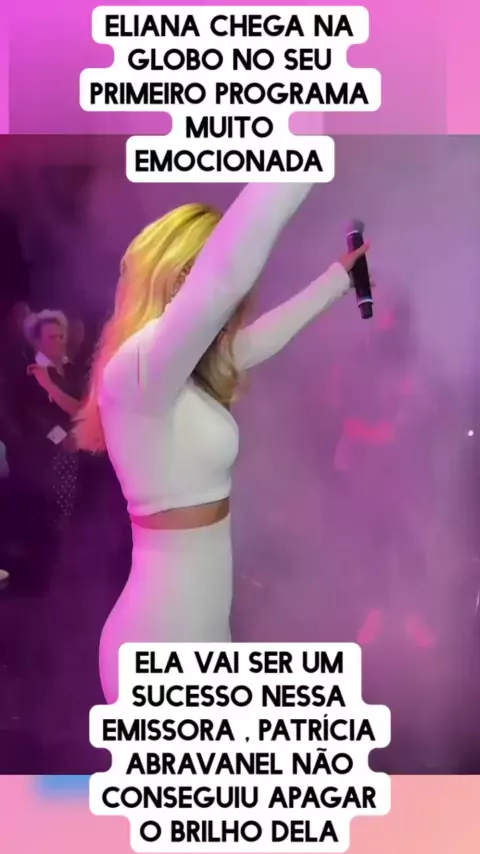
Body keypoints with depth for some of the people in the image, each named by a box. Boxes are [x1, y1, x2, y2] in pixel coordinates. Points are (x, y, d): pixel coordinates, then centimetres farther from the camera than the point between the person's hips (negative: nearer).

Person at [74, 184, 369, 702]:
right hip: (163, 640, -9)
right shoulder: (137, 369, -22)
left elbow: (264, 335, 21)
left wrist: (339, 274, 31)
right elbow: (228, 268, -38)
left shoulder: (184, 372, 7)